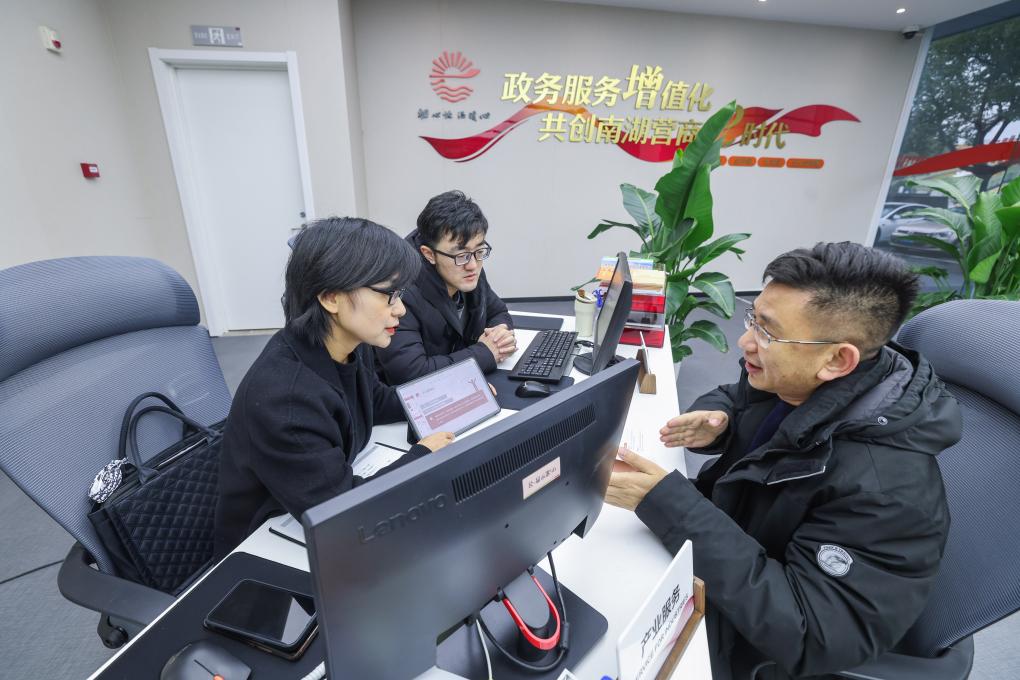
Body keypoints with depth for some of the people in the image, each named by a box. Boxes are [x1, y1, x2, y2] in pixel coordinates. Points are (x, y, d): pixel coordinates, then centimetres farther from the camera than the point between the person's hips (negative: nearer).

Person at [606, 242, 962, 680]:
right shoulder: (789, 381, -13)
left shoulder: (885, 490, -35)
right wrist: (714, 421, -18)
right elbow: (732, 398, 8)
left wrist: (670, 506, -41)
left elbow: (809, 640, -34)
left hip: (752, 638, -6)